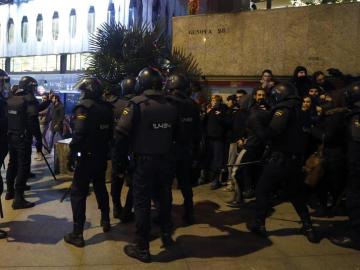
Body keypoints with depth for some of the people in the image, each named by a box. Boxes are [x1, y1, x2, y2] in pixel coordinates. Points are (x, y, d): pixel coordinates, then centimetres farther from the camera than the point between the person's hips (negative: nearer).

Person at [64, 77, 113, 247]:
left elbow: (78, 135, -23)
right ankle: (105, 221, 36)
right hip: (102, 157, 7)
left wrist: (71, 156, -16)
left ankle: (77, 234, 2)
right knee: (100, 187, 24)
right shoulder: (107, 107, 5)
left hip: (87, 157, -7)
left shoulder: (84, 106, -15)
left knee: (78, 193, 1)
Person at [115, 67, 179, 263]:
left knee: (142, 202, 4)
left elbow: (122, 131, -17)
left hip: (144, 160, -5)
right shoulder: (170, 106, 3)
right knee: (164, 197, 20)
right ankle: (166, 235, 36)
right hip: (166, 159, 5)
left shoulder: (137, 103, -13)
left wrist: (122, 154, -2)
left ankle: (142, 248, 11)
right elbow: (175, 134, 10)